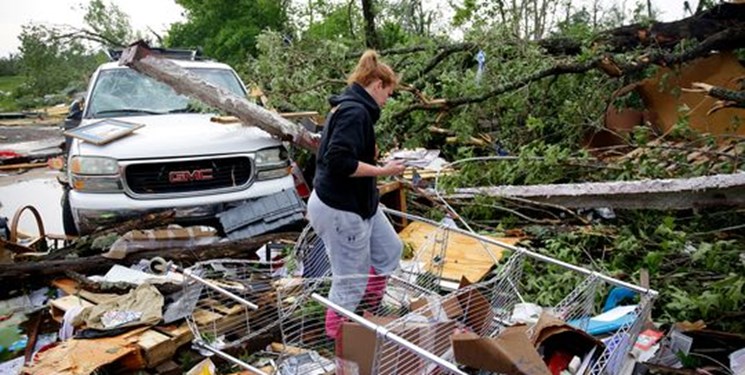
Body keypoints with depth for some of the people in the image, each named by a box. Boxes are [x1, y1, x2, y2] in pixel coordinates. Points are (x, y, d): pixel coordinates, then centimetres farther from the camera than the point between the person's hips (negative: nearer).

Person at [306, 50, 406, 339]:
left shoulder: (347, 107, 11)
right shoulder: (355, 112, -21)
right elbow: (339, 162, -30)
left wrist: (370, 154, 8)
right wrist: (382, 171, -20)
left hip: (359, 203, 11)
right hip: (339, 208, -11)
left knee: (390, 251, 23)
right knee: (351, 280, 4)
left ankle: (370, 313, 41)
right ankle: (336, 334, 27)